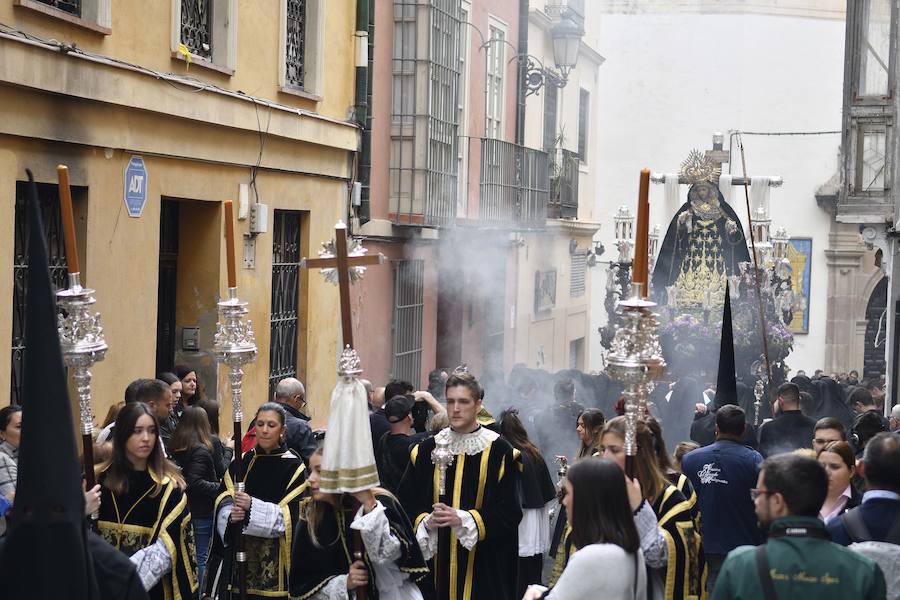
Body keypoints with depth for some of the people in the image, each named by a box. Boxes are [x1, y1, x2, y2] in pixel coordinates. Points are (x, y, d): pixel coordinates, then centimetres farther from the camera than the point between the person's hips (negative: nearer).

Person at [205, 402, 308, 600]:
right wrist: (230, 515, -19)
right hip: (236, 552, 3)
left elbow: (290, 515, -10)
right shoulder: (241, 462, 10)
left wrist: (252, 507, -23)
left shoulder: (293, 467, -2)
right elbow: (222, 503, 3)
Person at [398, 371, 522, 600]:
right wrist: (425, 522, -12)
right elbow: (408, 503, 7)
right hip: (436, 559, 3)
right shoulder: (427, 450, 6)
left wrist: (463, 519, -17)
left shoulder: (500, 452, -4)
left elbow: (509, 512, -7)